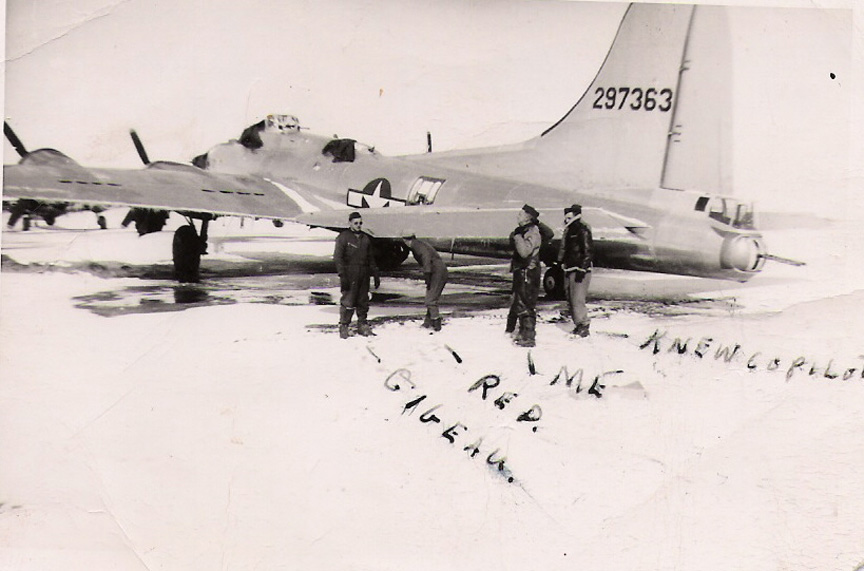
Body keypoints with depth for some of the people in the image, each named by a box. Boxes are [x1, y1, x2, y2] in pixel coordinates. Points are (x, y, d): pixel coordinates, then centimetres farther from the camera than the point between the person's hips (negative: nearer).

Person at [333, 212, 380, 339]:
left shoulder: (366, 238, 15)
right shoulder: (343, 237, -2)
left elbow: (371, 259, 22)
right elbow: (338, 257, -6)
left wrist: (376, 275, 18)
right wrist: (342, 276, -14)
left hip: (364, 276, 5)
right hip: (350, 275, -5)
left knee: (363, 302, 8)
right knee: (348, 302, -8)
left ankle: (362, 325, 17)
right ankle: (343, 326, 1)